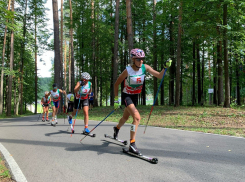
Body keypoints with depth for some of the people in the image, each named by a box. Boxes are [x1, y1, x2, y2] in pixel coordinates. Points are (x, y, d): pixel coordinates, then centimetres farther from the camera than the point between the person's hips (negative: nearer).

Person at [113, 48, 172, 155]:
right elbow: (116, 84, -12)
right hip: (127, 96, -6)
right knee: (137, 118, -24)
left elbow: (159, 76, -12)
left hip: (135, 96, 6)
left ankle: (117, 128, 58)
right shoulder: (127, 71, -22)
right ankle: (132, 145, -17)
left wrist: (165, 67, -29)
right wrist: (116, 100, -11)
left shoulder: (145, 68, -11)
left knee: (126, 117, 25)